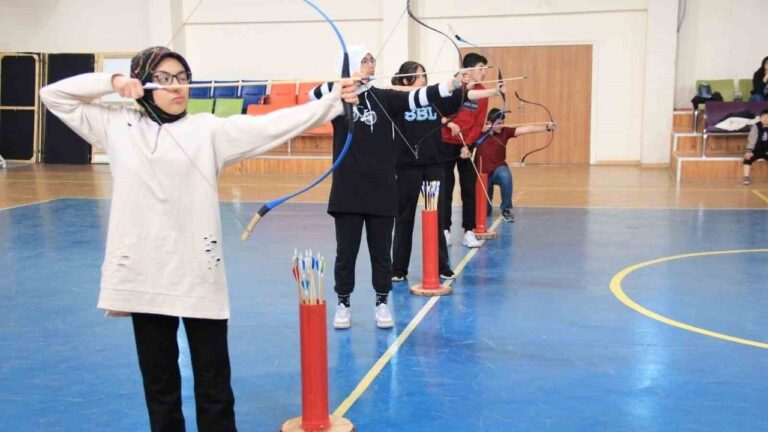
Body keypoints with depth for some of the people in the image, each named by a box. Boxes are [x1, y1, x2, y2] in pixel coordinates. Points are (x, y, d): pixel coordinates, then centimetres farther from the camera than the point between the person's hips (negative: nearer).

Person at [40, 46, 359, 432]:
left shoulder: (208, 129, 1)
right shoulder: (117, 126, 8)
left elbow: (269, 125, -9)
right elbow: (53, 95, 13)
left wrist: (332, 102, -18)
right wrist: (111, 81, 1)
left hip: (198, 272, -2)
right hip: (144, 272, 2)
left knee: (213, 377, 7)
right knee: (158, 376, 15)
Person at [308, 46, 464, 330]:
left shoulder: (384, 98, 4)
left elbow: (418, 97, -9)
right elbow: (313, 95, -18)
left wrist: (455, 83, -23)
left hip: (382, 189, 2)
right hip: (348, 190, -1)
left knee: (381, 251, 9)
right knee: (346, 251, 7)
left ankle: (382, 304, 24)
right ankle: (343, 305, 22)